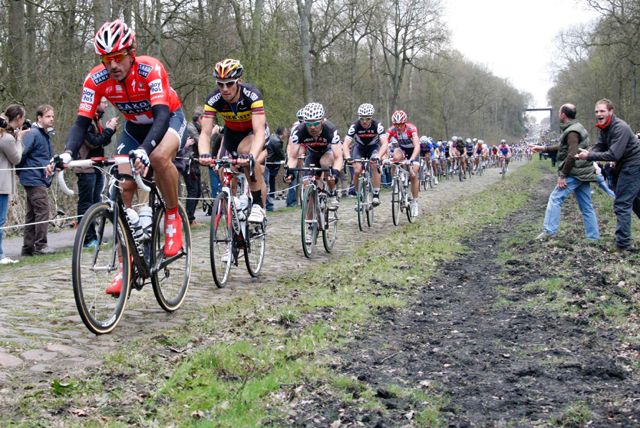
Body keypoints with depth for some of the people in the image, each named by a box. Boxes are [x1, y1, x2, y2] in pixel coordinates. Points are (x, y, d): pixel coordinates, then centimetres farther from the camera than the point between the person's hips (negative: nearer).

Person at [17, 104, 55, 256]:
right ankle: (40, 245, -8)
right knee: (42, 211, -11)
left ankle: (28, 248, 14)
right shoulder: (33, 134, -13)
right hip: (35, 179, -9)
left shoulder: (46, 135, 15)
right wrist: (20, 172, -7)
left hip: (42, 179, 9)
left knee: (32, 214, 10)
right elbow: (21, 153, -19)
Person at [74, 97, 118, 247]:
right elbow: (94, 142, -20)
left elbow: (103, 142, 17)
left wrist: (110, 129, 3)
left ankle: (93, 237, 15)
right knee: (86, 203, -4)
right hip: (86, 168, -9)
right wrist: (109, 129, -14)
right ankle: (88, 239, -2)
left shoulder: (97, 119, 16)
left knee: (96, 202, 10)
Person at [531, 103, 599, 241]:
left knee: (555, 199, -3)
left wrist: (562, 175, -19)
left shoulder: (572, 131, -15)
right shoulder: (576, 128, 17)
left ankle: (549, 231, -1)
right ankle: (593, 238, 10)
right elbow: (562, 147, 26)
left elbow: (571, 155, -22)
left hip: (575, 173, -10)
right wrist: (543, 148, 25)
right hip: (583, 173, 10)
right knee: (586, 207, 9)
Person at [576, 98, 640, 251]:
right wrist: (587, 154, -16)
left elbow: (613, 155, -30)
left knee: (622, 204, -9)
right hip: (624, 166, 10)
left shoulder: (620, 128, -24)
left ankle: (622, 244, -6)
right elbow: (599, 147, 5)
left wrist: (589, 156, -27)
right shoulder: (605, 127, 5)